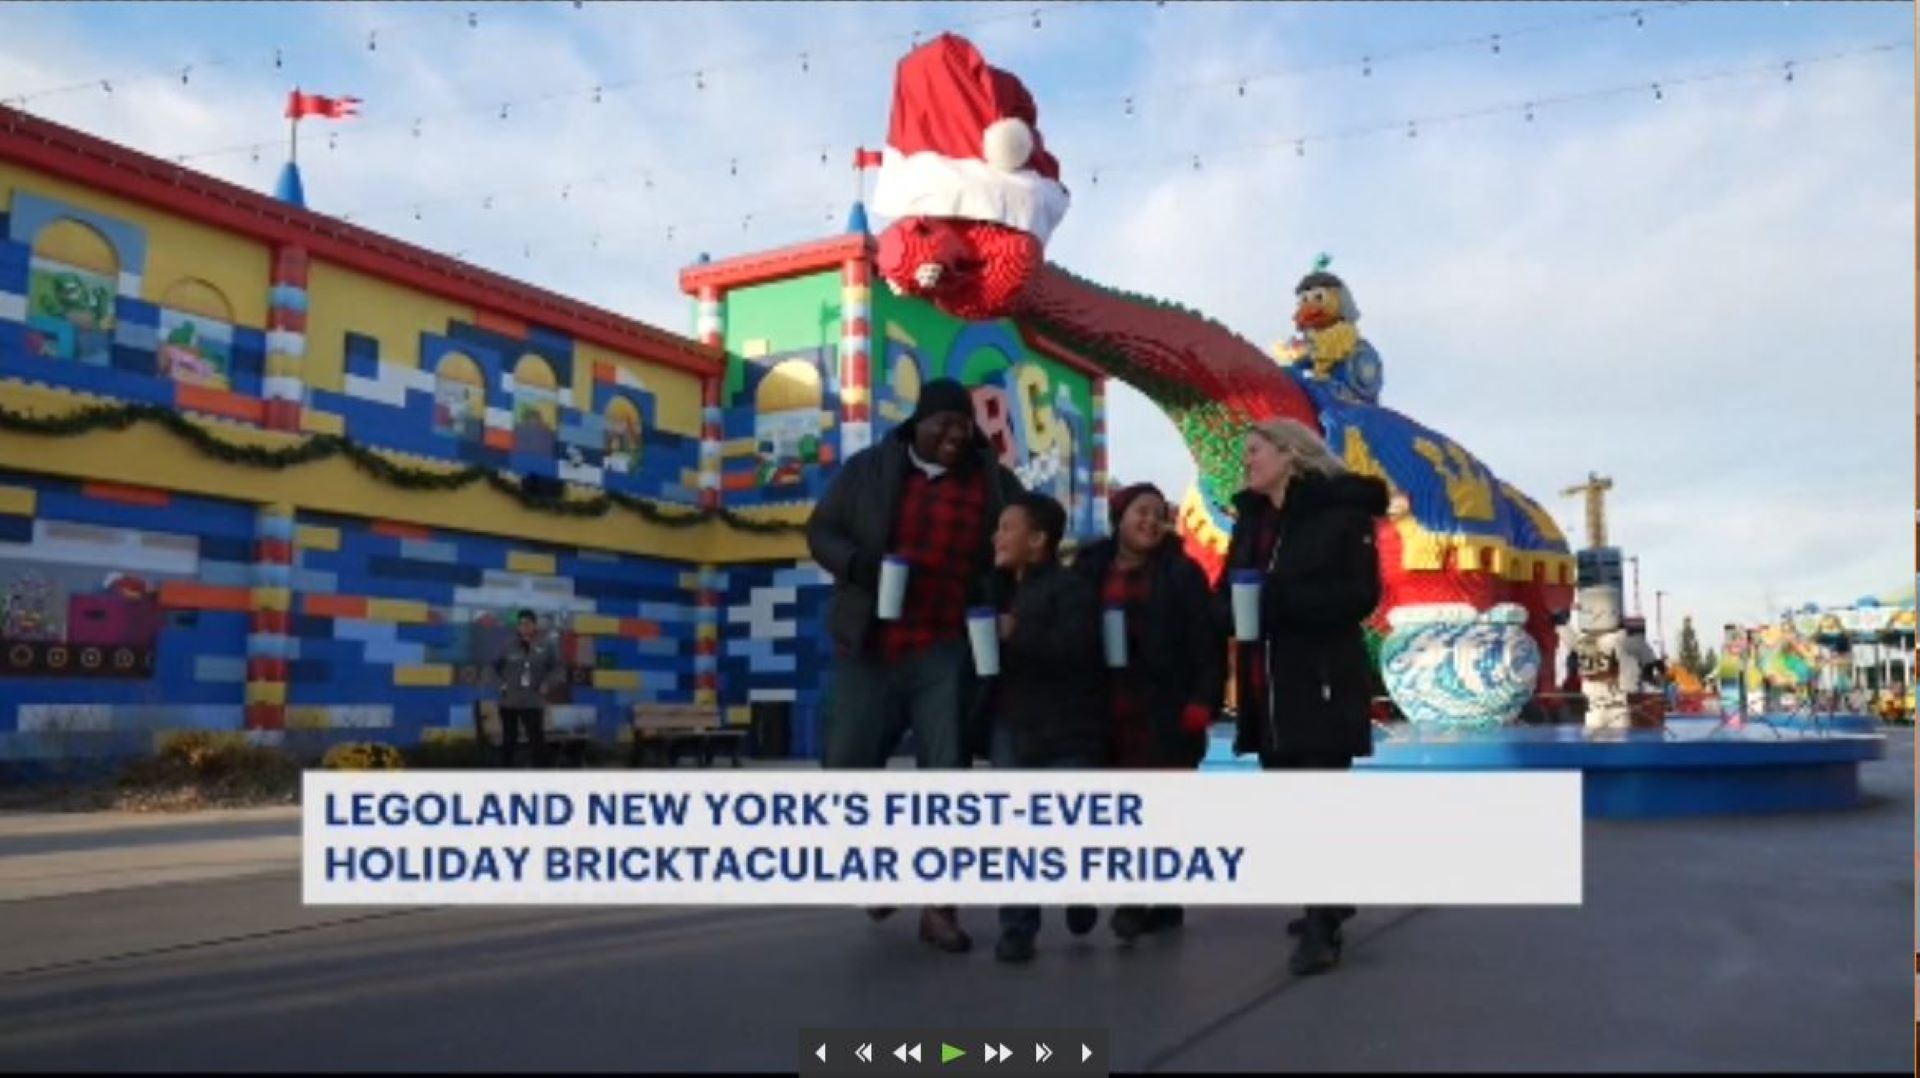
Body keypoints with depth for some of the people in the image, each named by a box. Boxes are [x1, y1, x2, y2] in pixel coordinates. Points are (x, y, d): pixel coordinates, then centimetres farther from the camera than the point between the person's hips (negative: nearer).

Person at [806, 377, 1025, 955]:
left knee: (946, 775, 0)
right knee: (846, 763, 2)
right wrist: (858, 565, -13)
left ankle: (938, 906, 10)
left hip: (947, 653, 0)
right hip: (869, 649, 1)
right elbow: (821, 530, 8)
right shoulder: (868, 469, 5)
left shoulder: (995, 484, 5)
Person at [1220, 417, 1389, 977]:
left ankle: (1320, 929, -4)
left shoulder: (1340, 513, -6)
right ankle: (1327, 904, 27)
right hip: (1267, 686, 7)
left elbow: (1361, 595, -13)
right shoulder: (1250, 519, 14)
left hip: (1323, 683, -7)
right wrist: (1234, 608, -12)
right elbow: (1227, 595, 12)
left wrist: (1278, 600, -21)